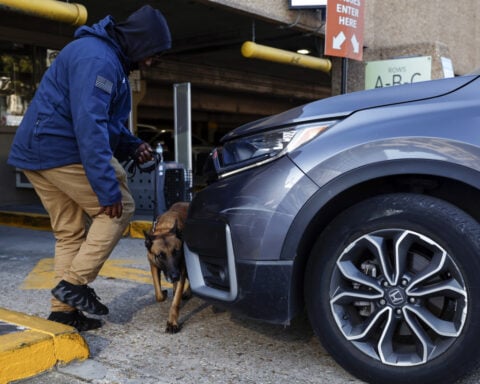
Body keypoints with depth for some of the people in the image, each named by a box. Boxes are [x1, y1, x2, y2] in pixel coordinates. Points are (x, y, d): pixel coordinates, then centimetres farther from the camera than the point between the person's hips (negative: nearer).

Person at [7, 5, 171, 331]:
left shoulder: (109, 58, 17)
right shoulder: (99, 59, -18)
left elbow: (105, 119, 25)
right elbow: (90, 126, -26)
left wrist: (132, 146, 7)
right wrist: (108, 189, -26)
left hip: (39, 149, 10)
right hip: (61, 148, -10)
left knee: (71, 231, 12)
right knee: (119, 208, -2)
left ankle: (64, 311, 16)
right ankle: (74, 283, -2)